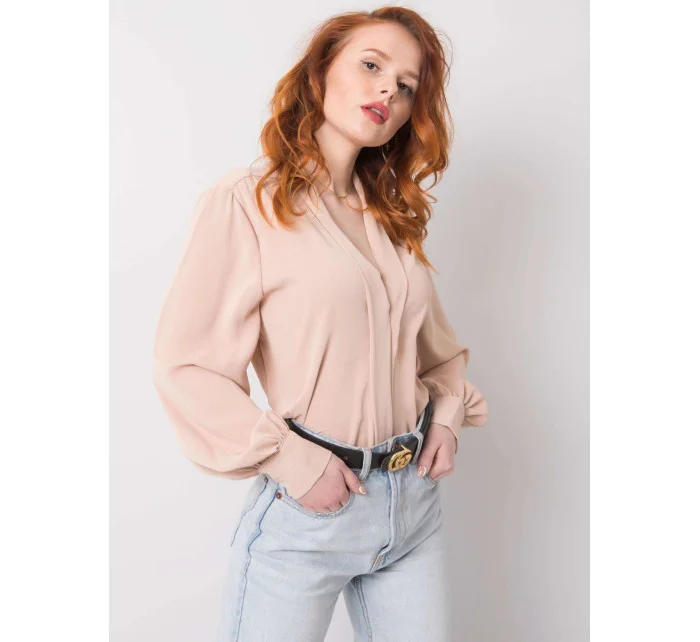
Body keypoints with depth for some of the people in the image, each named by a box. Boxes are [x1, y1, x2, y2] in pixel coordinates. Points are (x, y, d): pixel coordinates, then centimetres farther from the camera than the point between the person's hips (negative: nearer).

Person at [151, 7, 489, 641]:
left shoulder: (392, 216, 9)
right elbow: (185, 365, -13)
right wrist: (290, 460, -16)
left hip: (415, 495, 6)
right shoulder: (245, 201, -9)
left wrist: (448, 413, 3)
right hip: (309, 503, -5)